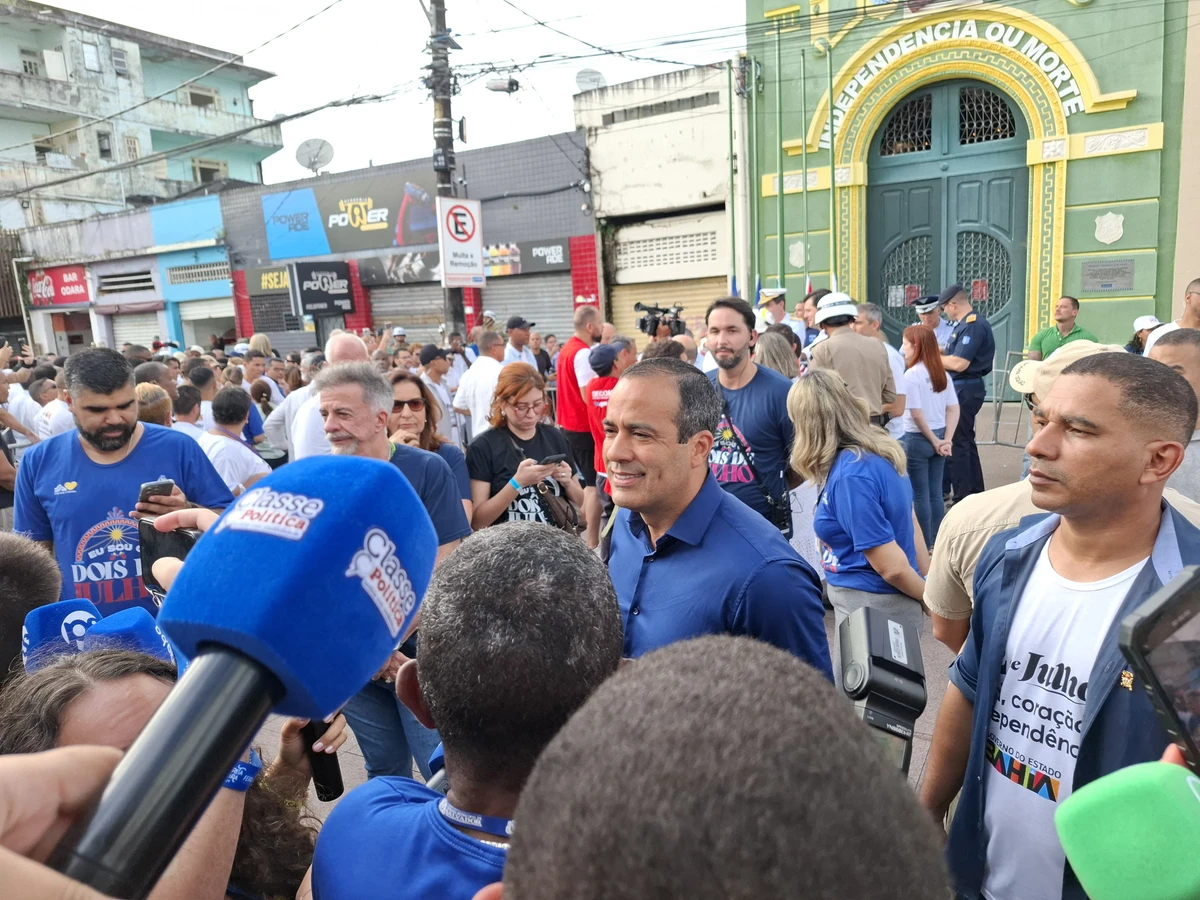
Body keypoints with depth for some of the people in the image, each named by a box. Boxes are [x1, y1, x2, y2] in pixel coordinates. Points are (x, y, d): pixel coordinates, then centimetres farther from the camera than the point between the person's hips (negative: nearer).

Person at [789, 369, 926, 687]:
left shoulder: (850, 475, -26)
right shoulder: (879, 451, 2)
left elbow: (891, 566, -23)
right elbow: (908, 520, 12)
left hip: (872, 607, -9)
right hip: (870, 602, 9)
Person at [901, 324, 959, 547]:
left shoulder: (911, 375, -16)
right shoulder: (942, 374, 6)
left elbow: (916, 414, -18)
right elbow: (954, 410, 3)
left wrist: (934, 441, -8)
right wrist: (946, 439, -1)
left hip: (917, 439, -7)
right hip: (938, 438, 7)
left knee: (920, 495, 3)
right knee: (935, 493, 13)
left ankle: (925, 546, 12)